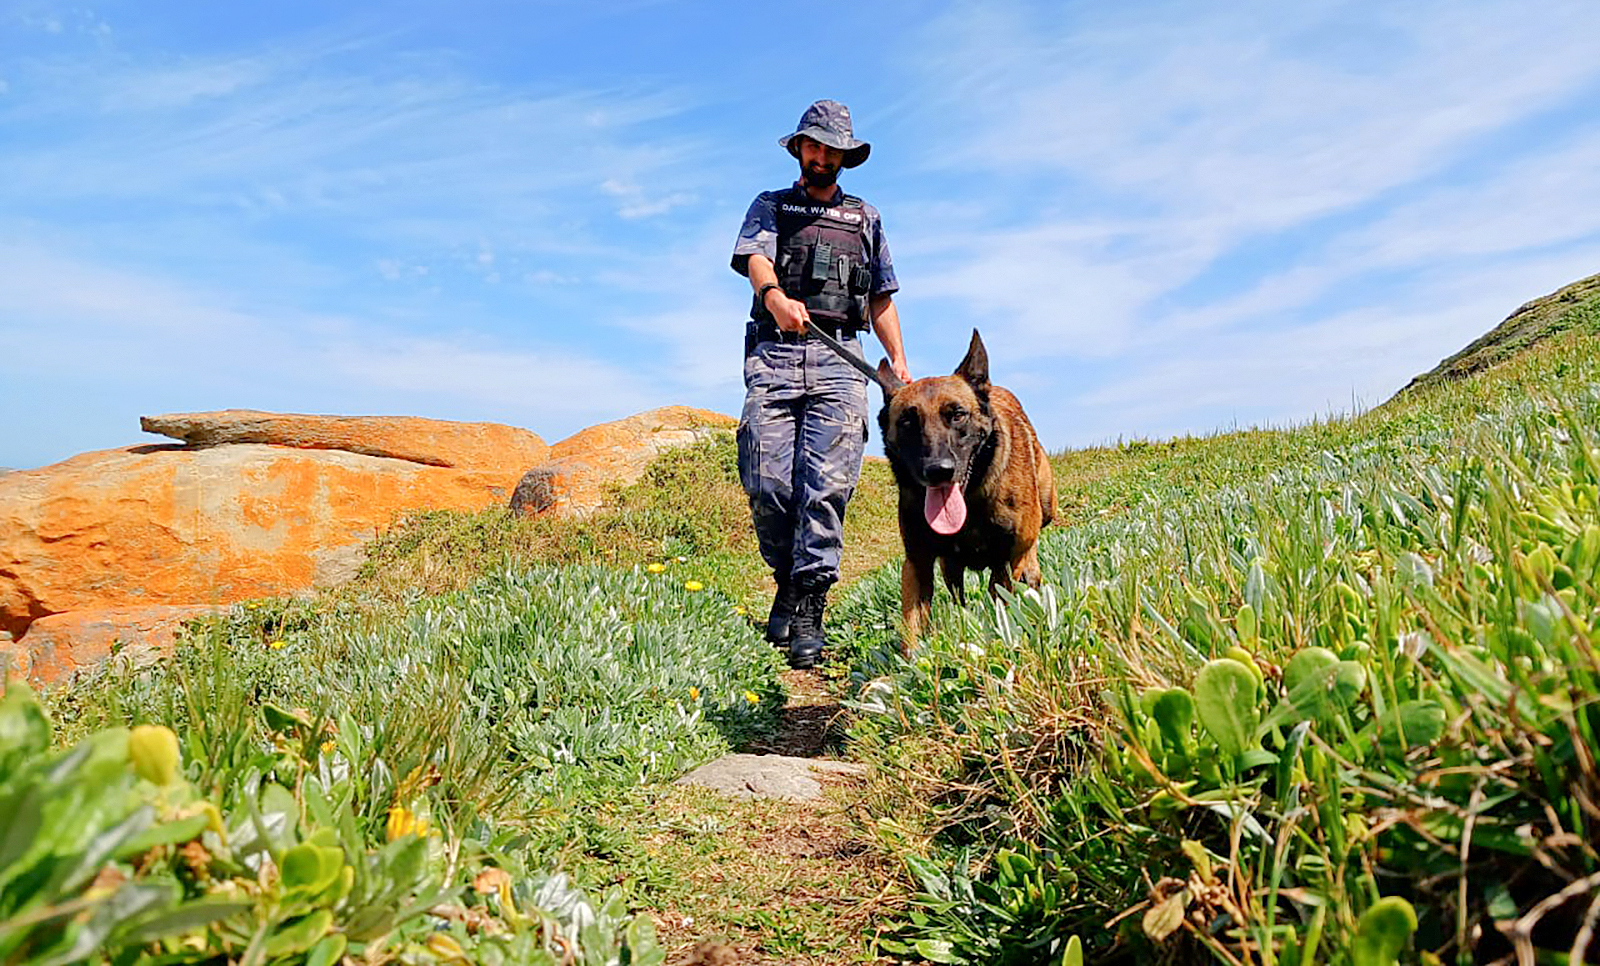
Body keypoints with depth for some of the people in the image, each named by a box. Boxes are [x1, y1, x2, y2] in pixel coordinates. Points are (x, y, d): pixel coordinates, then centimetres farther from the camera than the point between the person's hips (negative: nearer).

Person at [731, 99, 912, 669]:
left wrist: (898, 359, 10)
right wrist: (776, 296, -24)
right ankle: (786, 579, 12)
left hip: (838, 359, 1)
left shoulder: (865, 219, 27)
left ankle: (809, 607, -13)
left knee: (828, 484, -14)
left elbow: (881, 299, 25)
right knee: (767, 484, -10)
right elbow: (756, 259, -1)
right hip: (774, 354, 0)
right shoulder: (770, 207, 21)